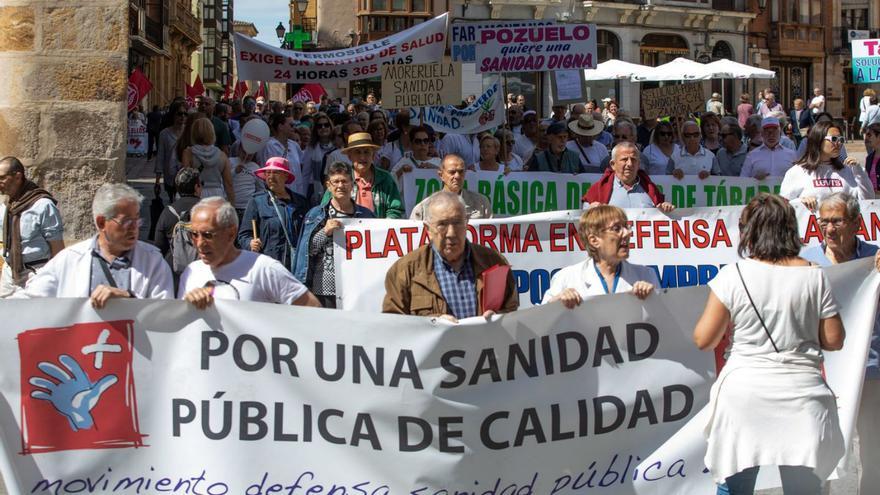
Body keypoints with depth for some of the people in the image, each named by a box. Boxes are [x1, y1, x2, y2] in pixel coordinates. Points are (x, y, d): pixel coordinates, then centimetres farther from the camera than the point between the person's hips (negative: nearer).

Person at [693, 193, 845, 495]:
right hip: (801, 398, 2)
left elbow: (703, 340, -4)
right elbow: (833, 341, 2)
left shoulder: (733, 276, -7)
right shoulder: (813, 276, -2)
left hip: (744, 395, -1)